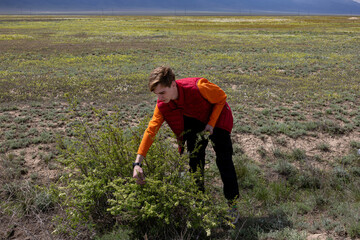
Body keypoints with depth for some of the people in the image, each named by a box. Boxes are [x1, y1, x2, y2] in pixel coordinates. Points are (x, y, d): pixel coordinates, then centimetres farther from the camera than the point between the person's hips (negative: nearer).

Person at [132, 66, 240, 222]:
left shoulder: (197, 87, -39)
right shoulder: (162, 104, -24)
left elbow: (222, 98, -20)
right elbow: (150, 130, -25)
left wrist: (211, 124, -23)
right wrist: (137, 163, -32)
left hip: (217, 117, -4)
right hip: (196, 121, 4)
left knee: (224, 159, -9)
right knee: (194, 157, 1)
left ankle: (233, 204, 6)